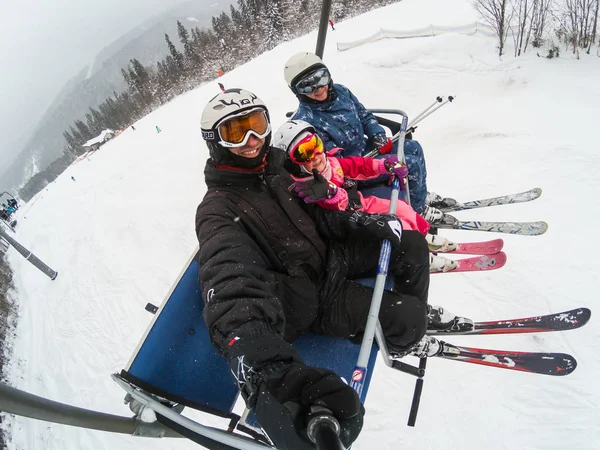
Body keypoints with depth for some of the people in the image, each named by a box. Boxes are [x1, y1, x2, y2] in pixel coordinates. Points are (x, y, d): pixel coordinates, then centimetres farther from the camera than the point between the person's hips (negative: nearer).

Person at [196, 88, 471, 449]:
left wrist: (360, 221, -8)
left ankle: (417, 311, 28)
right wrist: (257, 361, -60)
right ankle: (403, 340, 21)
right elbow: (230, 277, -43)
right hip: (313, 297, -7)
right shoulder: (218, 209, -24)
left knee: (412, 243, 0)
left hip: (332, 252, 7)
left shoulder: (278, 163, 0)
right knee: (406, 319, -18)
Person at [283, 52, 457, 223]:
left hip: (365, 146, 8)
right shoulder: (305, 121, -26)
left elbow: (364, 115, 10)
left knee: (413, 147, 5)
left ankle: (422, 195, 24)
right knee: (411, 164, -14)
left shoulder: (339, 91, -3)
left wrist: (378, 136, -8)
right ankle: (418, 208, 10)